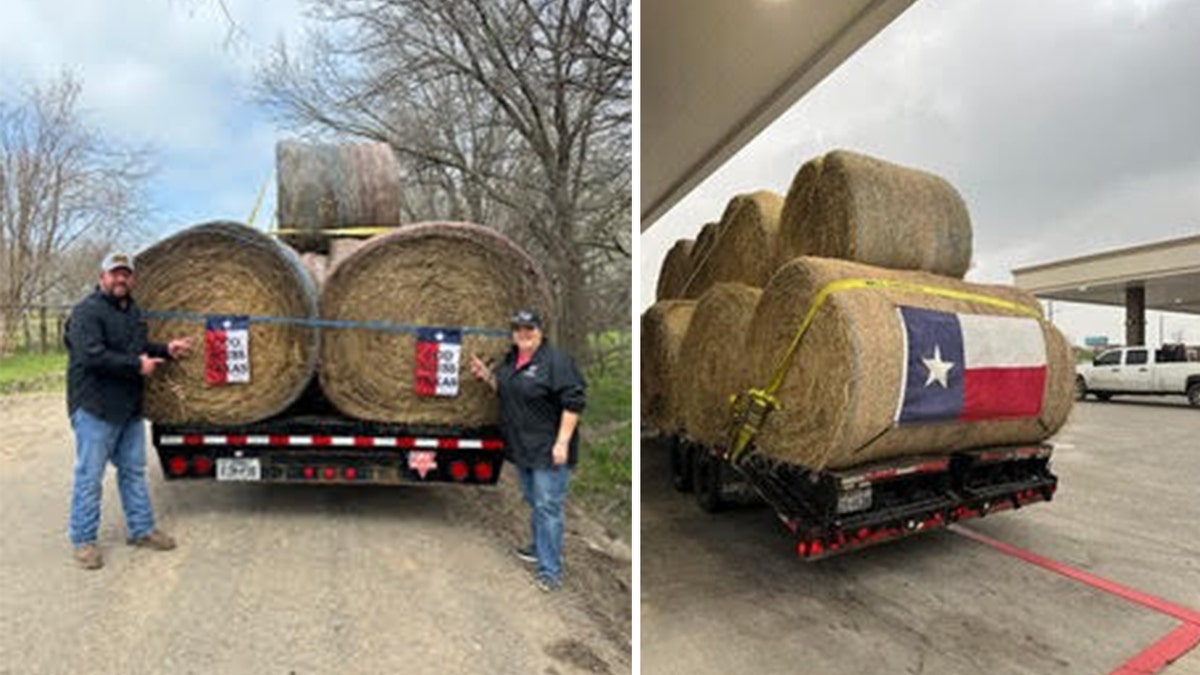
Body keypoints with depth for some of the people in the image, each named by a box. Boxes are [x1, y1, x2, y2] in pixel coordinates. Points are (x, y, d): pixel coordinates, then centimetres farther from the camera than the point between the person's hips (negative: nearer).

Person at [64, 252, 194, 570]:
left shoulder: (133, 311, 15)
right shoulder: (87, 311, -13)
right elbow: (91, 356, -23)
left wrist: (166, 349, 7)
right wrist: (137, 365, -18)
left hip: (129, 408, 8)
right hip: (95, 409, -8)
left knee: (134, 470, 14)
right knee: (89, 475, 2)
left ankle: (141, 529, 25)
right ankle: (83, 540, 15)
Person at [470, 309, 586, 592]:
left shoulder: (556, 360, -17)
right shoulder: (511, 359, 10)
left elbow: (573, 402, -20)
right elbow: (503, 389, 23)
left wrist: (562, 442, -23)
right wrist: (486, 375, 4)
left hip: (548, 450, -8)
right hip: (523, 447, 8)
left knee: (547, 507, -4)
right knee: (533, 502, 22)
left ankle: (550, 571, 5)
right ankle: (540, 547, 40)